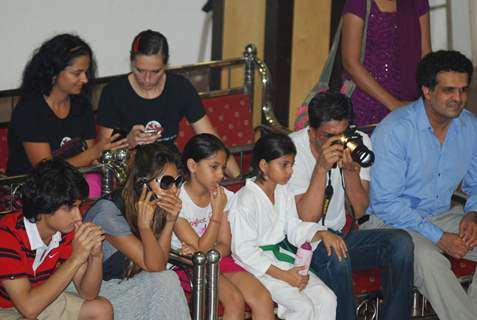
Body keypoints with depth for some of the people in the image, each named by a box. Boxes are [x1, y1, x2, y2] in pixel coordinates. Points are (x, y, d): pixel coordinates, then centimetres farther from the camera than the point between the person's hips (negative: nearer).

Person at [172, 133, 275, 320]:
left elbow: (224, 246, 2)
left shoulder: (223, 196, 2)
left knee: (263, 299, -16)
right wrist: (217, 211, -19)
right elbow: (202, 247, -16)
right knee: (235, 300, -28)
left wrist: (200, 252, -20)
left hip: (217, 260, 6)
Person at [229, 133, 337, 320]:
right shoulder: (246, 200, -18)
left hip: (281, 257, 8)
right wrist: (283, 275, -23)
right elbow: (245, 250, -20)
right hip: (257, 266, -8)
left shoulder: (283, 193, 7)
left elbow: (295, 229, 13)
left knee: (327, 299, -7)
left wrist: (321, 233, -9)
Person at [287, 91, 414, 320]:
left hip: (338, 234, 5)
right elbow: (307, 218, -23)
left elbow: (358, 212, -6)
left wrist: (350, 169, -22)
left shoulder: (358, 142, -5)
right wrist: (321, 167, -30)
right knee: (335, 256, -36)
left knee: (400, 242, -18)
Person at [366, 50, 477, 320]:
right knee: (428, 258, -36)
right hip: (392, 220, -7)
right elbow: (386, 203, -19)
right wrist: (439, 237, -23)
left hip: (442, 216, 7)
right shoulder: (395, 129, -17)